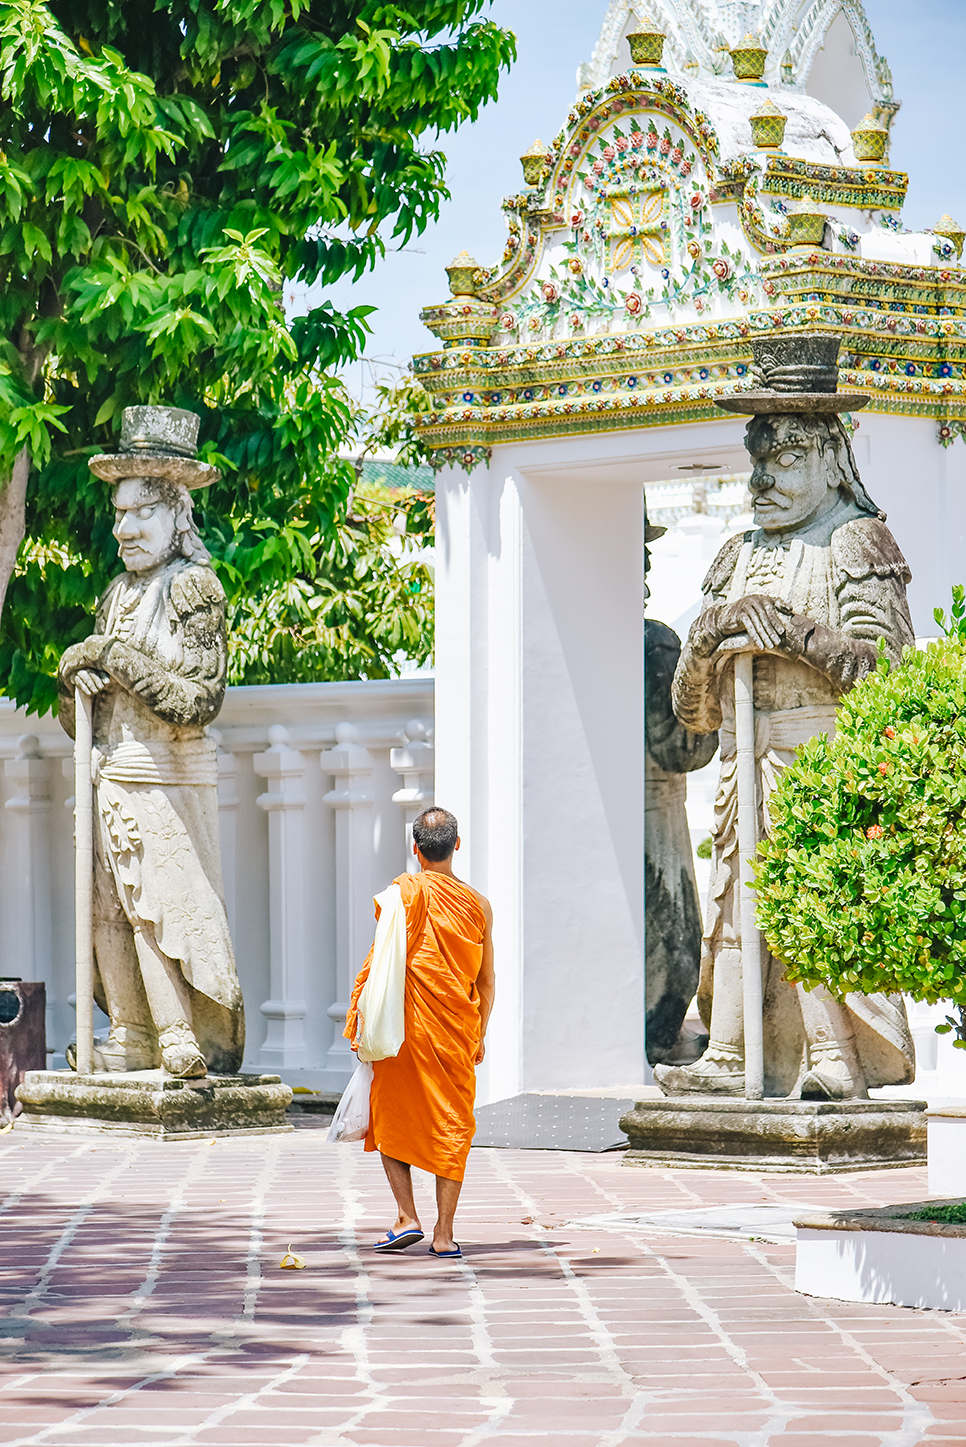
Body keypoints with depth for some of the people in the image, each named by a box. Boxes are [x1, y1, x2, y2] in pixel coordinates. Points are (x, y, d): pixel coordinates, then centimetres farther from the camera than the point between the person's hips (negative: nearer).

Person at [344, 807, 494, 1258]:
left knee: (391, 1119, 12)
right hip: (455, 1031, 2)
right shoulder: (477, 904, 4)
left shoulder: (405, 890, -6)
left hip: (404, 1023, -2)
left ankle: (406, 1217, 2)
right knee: (451, 1126, 7)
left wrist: (364, 1021, -8)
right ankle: (444, 1233, 3)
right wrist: (480, 1034, 21)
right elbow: (487, 980, 9)